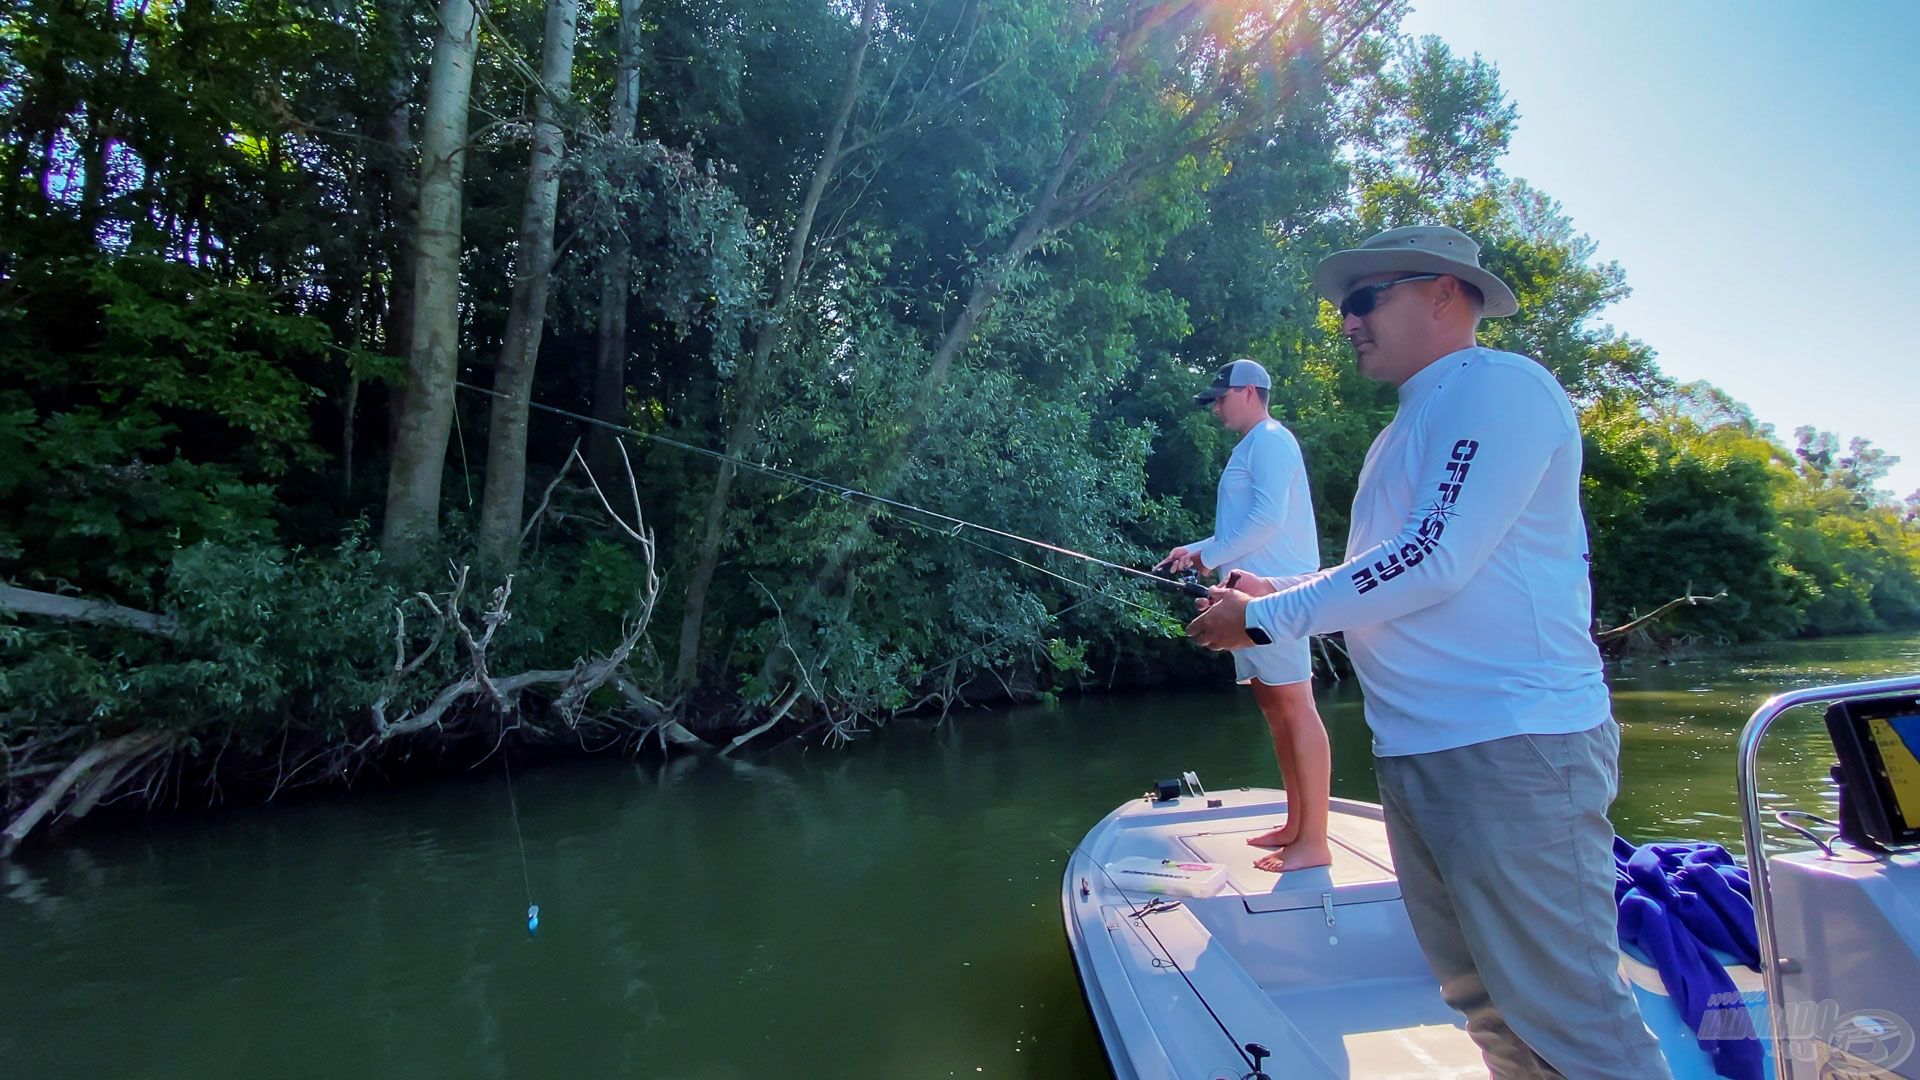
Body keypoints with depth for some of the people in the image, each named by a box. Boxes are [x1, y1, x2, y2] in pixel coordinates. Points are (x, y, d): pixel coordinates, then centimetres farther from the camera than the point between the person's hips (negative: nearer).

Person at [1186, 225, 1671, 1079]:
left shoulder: (1499, 387, -8)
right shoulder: (1412, 425, 21)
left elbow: (1436, 560, -19)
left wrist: (1267, 618, -13)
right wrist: (1274, 591, 12)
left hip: (1510, 749, -9)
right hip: (1416, 748, 9)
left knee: (1563, 1008, -3)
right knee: (1483, 1001, 16)